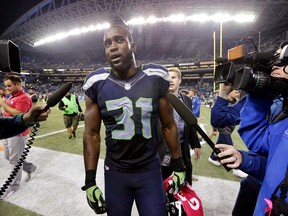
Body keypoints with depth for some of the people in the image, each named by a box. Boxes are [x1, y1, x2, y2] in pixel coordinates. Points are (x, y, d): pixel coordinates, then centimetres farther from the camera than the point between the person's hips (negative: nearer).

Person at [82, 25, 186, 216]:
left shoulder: (156, 78, -9)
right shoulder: (97, 83, -8)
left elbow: (168, 126, -1)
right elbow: (92, 135, -3)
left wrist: (179, 167, 4)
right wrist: (90, 181, -3)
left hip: (150, 171, 0)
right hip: (115, 172, 1)